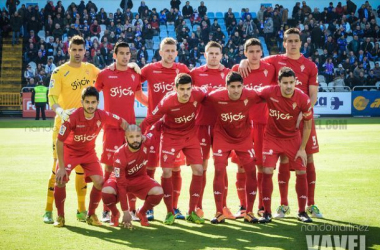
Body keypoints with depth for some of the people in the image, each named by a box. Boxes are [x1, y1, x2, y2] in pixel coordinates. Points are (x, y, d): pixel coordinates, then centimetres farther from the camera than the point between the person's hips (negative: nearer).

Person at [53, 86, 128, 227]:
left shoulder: (102, 116, -22)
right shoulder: (72, 117, -30)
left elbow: (122, 123, -4)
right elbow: (59, 141, -24)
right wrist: (61, 167, -24)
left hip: (89, 152, 3)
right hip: (69, 150, -3)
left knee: (99, 182, -13)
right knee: (60, 181, -19)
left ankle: (91, 215, 8)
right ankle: (60, 217, 1)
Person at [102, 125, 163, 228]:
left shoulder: (146, 144, -25)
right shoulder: (119, 155, -31)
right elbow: (121, 185, -27)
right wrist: (126, 212, -27)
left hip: (140, 178, 3)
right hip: (121, 178, -2)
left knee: (158, 192, -26)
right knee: (107, 192, -34)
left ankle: (142, 213, 7)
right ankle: (115, 214, 2)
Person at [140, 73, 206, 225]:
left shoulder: (198, 94, -23)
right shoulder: (167, 102, -29)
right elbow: (149, 121, -21)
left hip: (190, 135, 3)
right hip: (171, 136, -3)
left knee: (198, 170, -6)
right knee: (166, 171, -11)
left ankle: (191, 212, 8)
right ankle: (170, 212, 6)